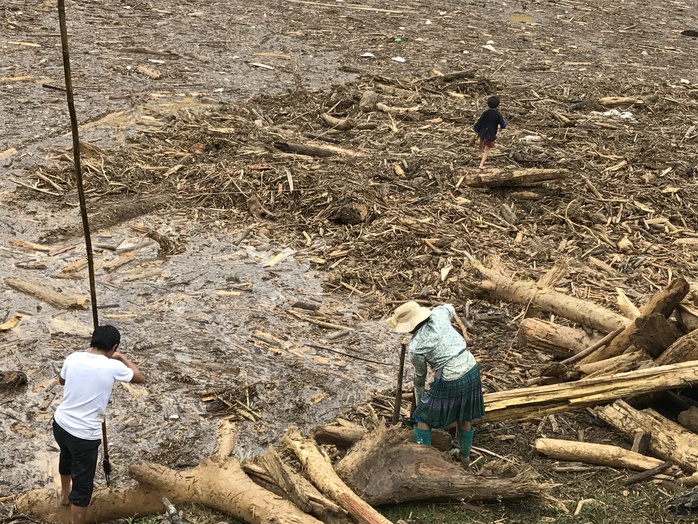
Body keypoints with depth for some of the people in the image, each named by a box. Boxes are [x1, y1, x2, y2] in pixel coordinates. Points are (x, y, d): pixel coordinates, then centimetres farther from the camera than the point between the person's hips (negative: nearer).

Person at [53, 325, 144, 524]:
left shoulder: (73, 358, -5)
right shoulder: (112, 366, -19)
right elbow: (139, 378, 1)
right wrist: (122, 358, 10)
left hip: (60, 423, 7)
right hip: (84, 435, -7)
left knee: (67, 456, 37)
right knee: (83, 487, 6)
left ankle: (65, 494, 63)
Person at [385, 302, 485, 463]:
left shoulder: (414, 348, -15)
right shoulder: (439, 313, -8)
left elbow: (420, 374, 3)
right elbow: (450, 309, 20)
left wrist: (419, 399, 21)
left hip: (450, 382, -6)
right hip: (472, 371, 6)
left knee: (424, 416, 16)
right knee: (464, 415, 29)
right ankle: (465, 454, 45)